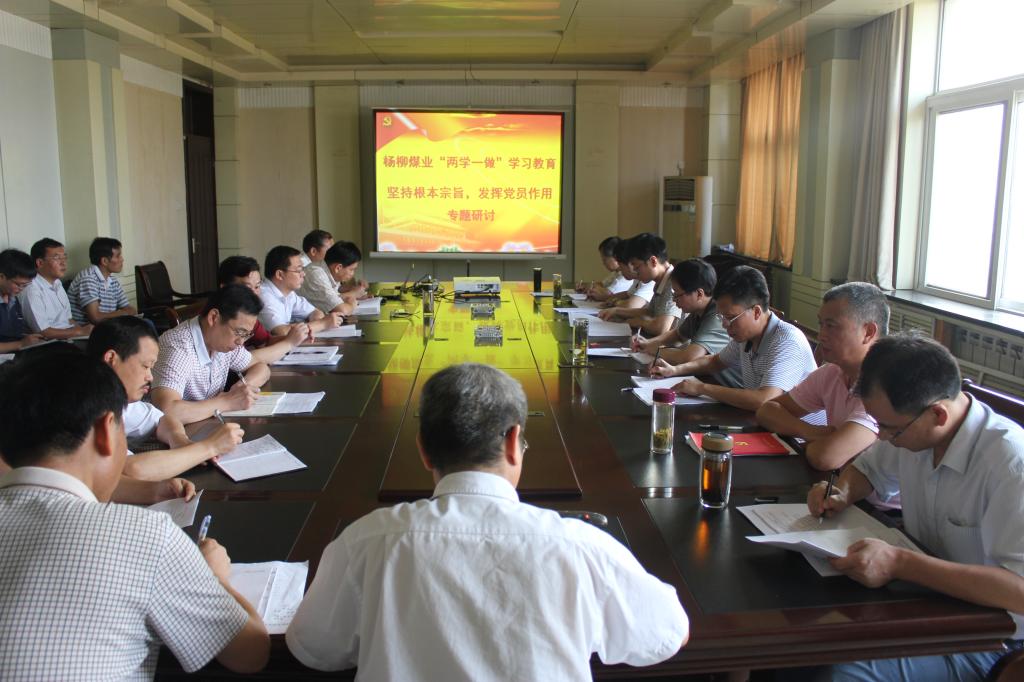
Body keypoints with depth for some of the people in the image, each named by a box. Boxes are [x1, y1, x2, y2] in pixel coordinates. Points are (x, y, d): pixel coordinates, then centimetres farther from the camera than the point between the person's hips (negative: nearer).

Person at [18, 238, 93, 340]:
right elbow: (43, 332, -17)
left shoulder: (57, 283, 17)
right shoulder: (32, 291, -13)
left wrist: (86, 330, -1)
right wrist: (81, 331, -15)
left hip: (70, 337, 9)